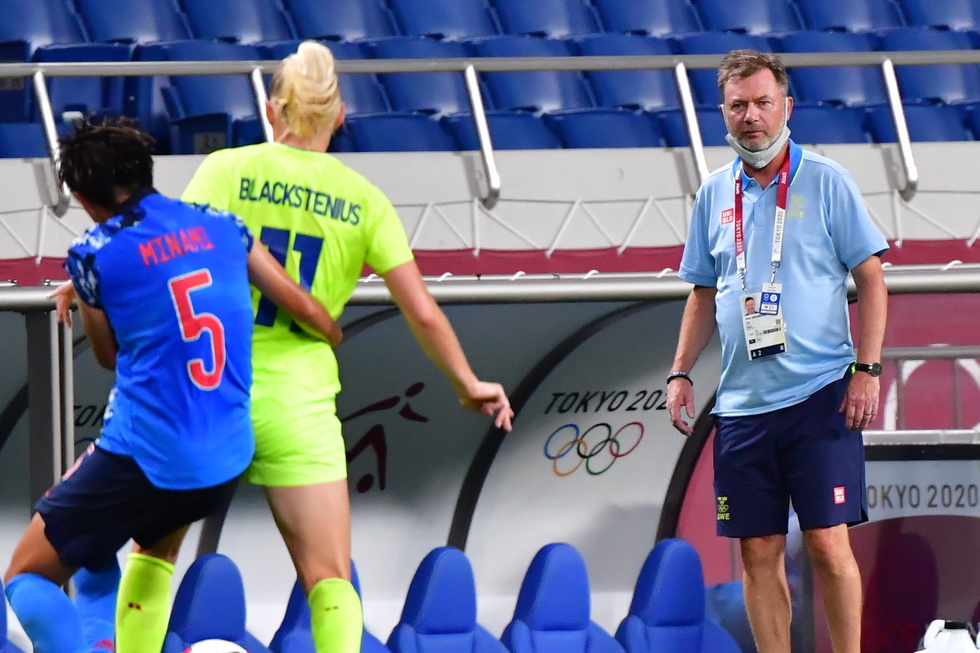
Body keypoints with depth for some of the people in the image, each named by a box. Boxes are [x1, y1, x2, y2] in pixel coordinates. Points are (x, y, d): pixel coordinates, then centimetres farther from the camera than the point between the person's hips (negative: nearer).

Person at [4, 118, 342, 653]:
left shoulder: (93, 253, -6)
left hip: (142, 460, -5)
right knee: (155, 548, 36)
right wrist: (334, 337, 38)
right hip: (227, 461, 5)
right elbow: (303, 308, 15)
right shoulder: (221, 226, 6)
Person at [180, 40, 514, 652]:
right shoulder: (363, 200, 4)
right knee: (330, 581, 3)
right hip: (299, 403, 1)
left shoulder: (228, 170, -1)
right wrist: (469, 385, 18)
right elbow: (423, 313, 4)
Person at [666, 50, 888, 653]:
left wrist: (867, 368, -9)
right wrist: (681, 373, 11)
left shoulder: (827, 183, -1)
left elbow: (871, 280, -1)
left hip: (820, 396, -4)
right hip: (743, 401, 4)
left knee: (829, 545, -9)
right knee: (759, 552, 4)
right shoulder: (715, 196, 12)